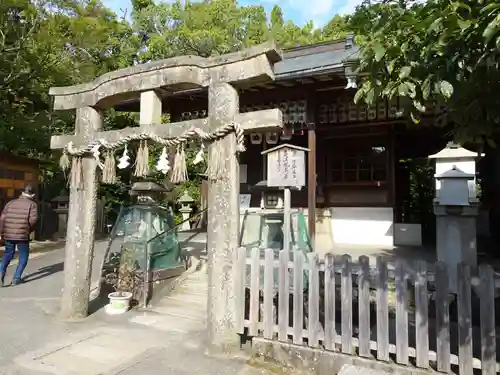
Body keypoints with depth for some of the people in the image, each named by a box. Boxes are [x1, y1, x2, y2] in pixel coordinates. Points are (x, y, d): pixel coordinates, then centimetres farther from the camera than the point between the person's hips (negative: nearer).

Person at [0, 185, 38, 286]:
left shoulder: (11, 202, 11)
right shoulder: (32, 204, -1)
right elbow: (32, 220, -12)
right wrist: (29, 230, 7)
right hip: (22, 235, -4)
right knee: (23, 257, 12)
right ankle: (16, 278, 9)